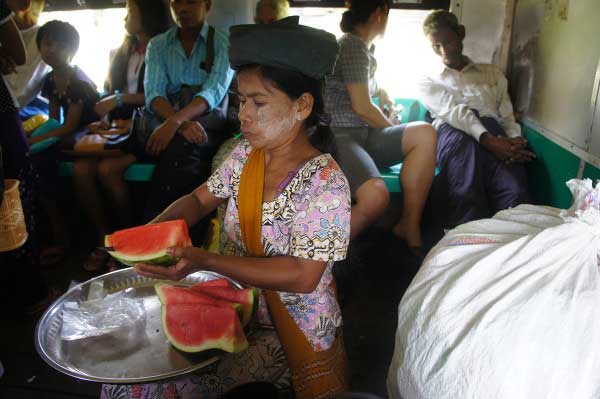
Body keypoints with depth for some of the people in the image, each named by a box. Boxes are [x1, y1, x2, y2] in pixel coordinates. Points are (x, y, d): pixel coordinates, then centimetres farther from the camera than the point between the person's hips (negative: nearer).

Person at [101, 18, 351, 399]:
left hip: (294, 328, -5)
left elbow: (302, 277, -26)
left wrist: (204, 260, -32)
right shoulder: (246, 154, -3)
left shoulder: (325, 182, -23)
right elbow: (200, 199, 7)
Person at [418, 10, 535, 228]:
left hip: (493, 130, 3)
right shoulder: (429, 81, 25)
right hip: (453, 131, -2)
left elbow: (507, 116, 22)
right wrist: (487, 139, -16)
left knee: (515, 193, -32)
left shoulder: (492, 73, 34)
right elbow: (453, 112, 4)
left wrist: (515, 141, -5)